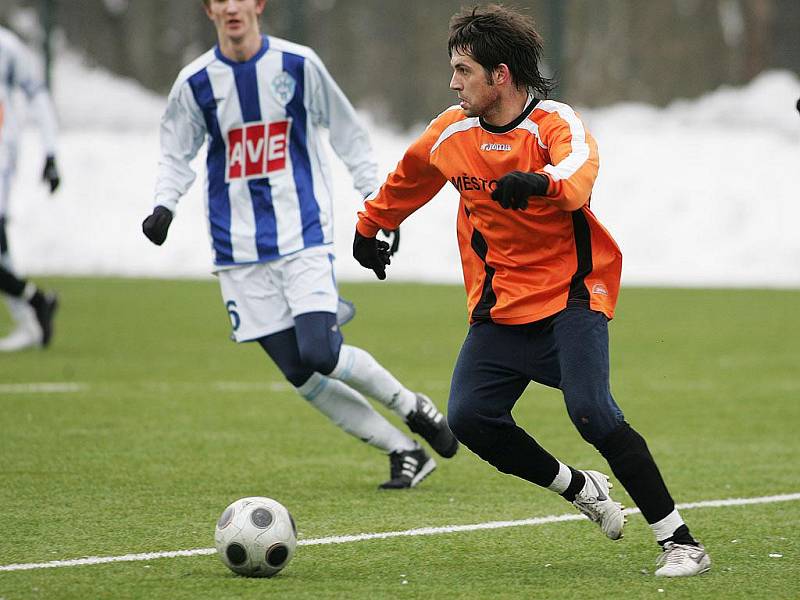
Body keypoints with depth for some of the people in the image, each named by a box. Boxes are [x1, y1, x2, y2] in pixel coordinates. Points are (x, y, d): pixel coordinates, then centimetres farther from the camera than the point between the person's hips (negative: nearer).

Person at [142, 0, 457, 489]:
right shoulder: (196, 81, 1)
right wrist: (164, 206, -6)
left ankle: (412, 407, 6)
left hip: (304, 235, -2)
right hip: (239, 251, 2)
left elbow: (348, 136, 9)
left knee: (320, 354, -20)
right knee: (301, 377, -4)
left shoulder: (298, 64, -2)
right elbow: (176, 156, 13)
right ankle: (404, 453, 8)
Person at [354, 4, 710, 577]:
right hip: (500, 307, 6)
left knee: (590, 410, -23)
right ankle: (579, 489, 15)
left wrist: (538, 181, -61)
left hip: (570, 296, -6)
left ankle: (680, 540, -17)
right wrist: (369, 227, 37)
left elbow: (579, 169, -40)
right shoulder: (452, 133, 2)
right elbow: (405, 181, 25)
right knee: (469, 418, -9)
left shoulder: (555, 122, -16)